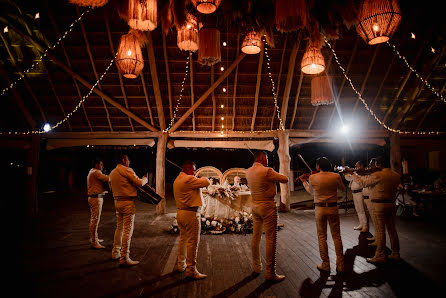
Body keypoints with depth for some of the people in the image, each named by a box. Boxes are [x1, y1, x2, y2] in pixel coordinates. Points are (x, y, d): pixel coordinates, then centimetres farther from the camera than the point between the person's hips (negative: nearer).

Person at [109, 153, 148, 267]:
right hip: (128, 202, -9)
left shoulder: (112, 173, 14)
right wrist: (145, 178, 7)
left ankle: (115, 253, 30)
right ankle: (124, 258, -3)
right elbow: (139, 183, -13)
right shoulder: (127, 170, -13)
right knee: (128, 230, -5)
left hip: (117, 201, 9)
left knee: (119, 227, 20)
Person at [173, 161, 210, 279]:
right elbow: (207, 182, -16)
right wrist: (203, 178, 4)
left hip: (180, 212, 10)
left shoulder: (177, 180, 13)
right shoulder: (189, 179, -17)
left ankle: (181, 265, 33)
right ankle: (191, 270, 5)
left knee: (183, 239, 20)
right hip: (191, 213, -10)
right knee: (193, 242, -2)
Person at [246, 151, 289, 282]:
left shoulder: (248, 171, 3)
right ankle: (270, 273, 4)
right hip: (268, 206, -8)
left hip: (255, 206, 8)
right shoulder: (267, 171, -19)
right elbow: (285, 179, -11)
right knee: (271, 239, -1)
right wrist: (276, 176, 8)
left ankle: (256, 266, 28)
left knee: (256, 236, 15)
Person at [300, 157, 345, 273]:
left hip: (319, 208, -1)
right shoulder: (336, 176, -7)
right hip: (333, 208, 1)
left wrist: (304, 182, 26)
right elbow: (342, 188, 11)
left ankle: (325, 264, 15)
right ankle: (340, 265, 16)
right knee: (336, 236, 12)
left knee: (322, 237, 10)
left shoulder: (312, 178, -9)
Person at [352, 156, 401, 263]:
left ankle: (380, 256, 5)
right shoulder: (396, 175, 6)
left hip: (380, 205, -7)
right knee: (392, 229, 16)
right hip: (392, 204, 8)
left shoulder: (377, 175, -16)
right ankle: (395, 254, 25)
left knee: (380, 230, -1)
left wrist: (354, 174, 10)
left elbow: (364, 183, -5)